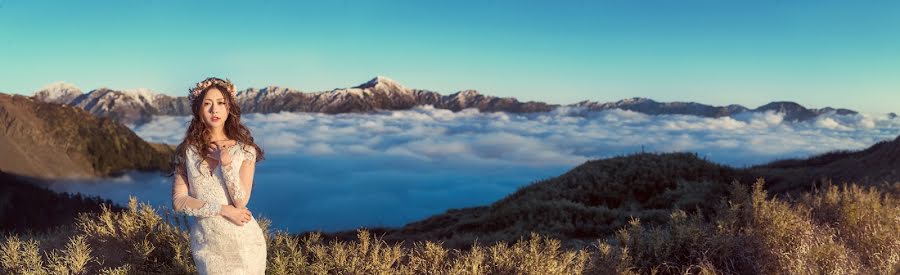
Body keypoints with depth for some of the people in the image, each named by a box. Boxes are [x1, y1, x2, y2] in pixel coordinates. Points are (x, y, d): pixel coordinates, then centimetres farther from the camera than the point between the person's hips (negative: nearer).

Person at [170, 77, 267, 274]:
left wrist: (226, 164, -26)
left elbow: (241, 202, -15)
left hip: (243, 241, -1)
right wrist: (222, 209, -17)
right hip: (205, 242, 1)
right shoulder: (187, 150, -4)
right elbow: (178, 201, -8)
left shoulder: (244, 149, -9)